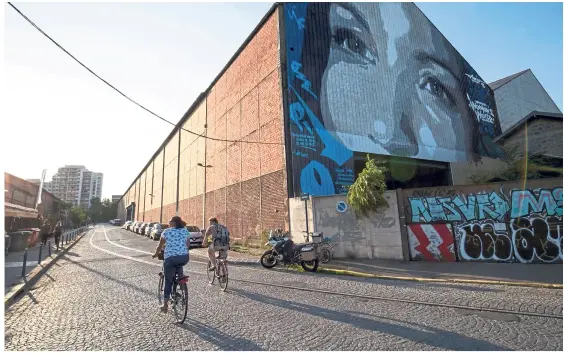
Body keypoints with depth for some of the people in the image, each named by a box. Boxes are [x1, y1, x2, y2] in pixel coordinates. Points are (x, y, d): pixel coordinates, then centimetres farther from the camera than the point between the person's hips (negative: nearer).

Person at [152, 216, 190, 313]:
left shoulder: (167, 232, 2)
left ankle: (165, 304, 16)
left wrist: (156, 254, 28)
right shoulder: (185, 231, 10)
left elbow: (160, 246, 10)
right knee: (178, 265, 38)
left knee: (168, 281, 11)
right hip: (184, 258, 3)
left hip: (170, 258, -2)